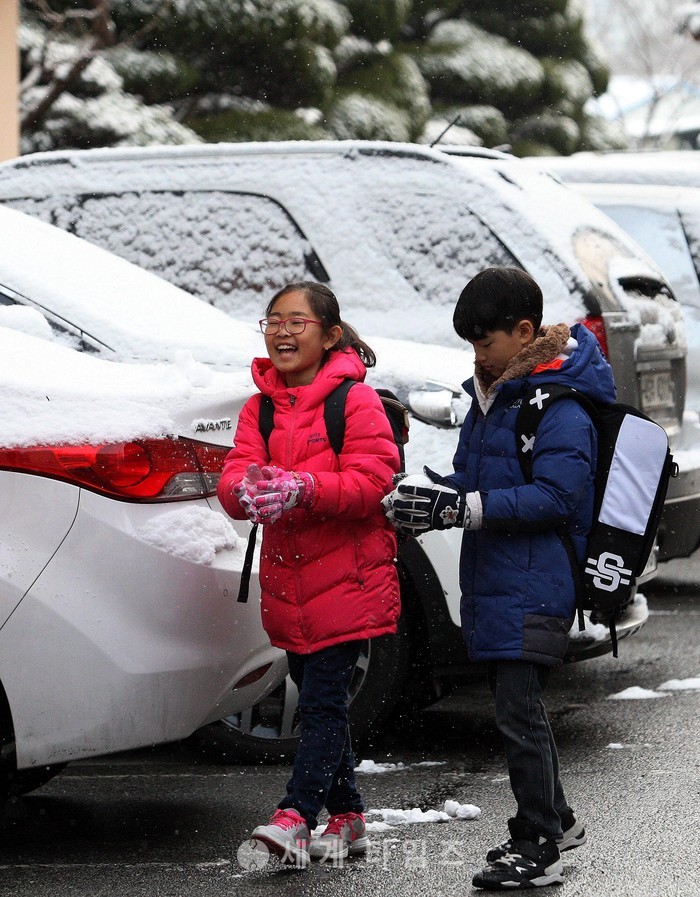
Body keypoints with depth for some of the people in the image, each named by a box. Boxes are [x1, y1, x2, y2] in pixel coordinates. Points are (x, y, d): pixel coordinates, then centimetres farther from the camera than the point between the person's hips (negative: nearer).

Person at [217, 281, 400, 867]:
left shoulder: (355, 400, -8)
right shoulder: (260, 407, 10)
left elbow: (372, 483, -17)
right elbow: (235, 477, -1)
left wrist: (301, 488, -31)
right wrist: (246, 490, -27)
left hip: (346, 581, -7)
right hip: (288, 582, 7)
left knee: (323, 702, -13)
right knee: (319, 702, 13)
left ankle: (296, 817, -20)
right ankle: (347, 820, 23)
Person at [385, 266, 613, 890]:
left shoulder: (561, 406, -14)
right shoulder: (492, 394, 14)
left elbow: (554, 496, -22)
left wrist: (462, 507, -26)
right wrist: (428, 501, -1)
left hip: (534, 587, -9)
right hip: (491, 581, 9)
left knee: (519, 711, -8)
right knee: (514, 704, 17)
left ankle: (538, 849, 0)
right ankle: (555, 821, 32)